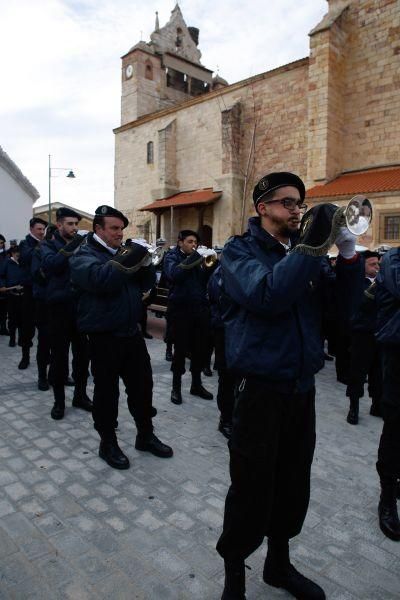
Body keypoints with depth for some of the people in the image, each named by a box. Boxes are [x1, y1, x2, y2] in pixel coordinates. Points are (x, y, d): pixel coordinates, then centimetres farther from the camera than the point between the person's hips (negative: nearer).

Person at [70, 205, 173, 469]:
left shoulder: (124, 253, 15)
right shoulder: (85, 255, -6)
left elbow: (147, 284, 9)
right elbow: (98, 279, -28)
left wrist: (145, 262, -9)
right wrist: (127, 261, -28)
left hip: (131, 332, 7)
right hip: (104, 336, -6)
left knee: (143, 385, 12)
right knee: (107, 390, 4)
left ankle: (146, 435, 28)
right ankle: (108, 443, 21)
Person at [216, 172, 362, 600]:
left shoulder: (304, 252, 10)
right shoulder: (240, 250, -5)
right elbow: (267, 295, -26)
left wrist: (348, 257, -11)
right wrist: (311, 246, -22)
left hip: (302, 386, 6)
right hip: (260, 387, -5)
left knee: (293, 483, 17)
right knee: (252, 488, 4)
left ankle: (279, 561, 40)